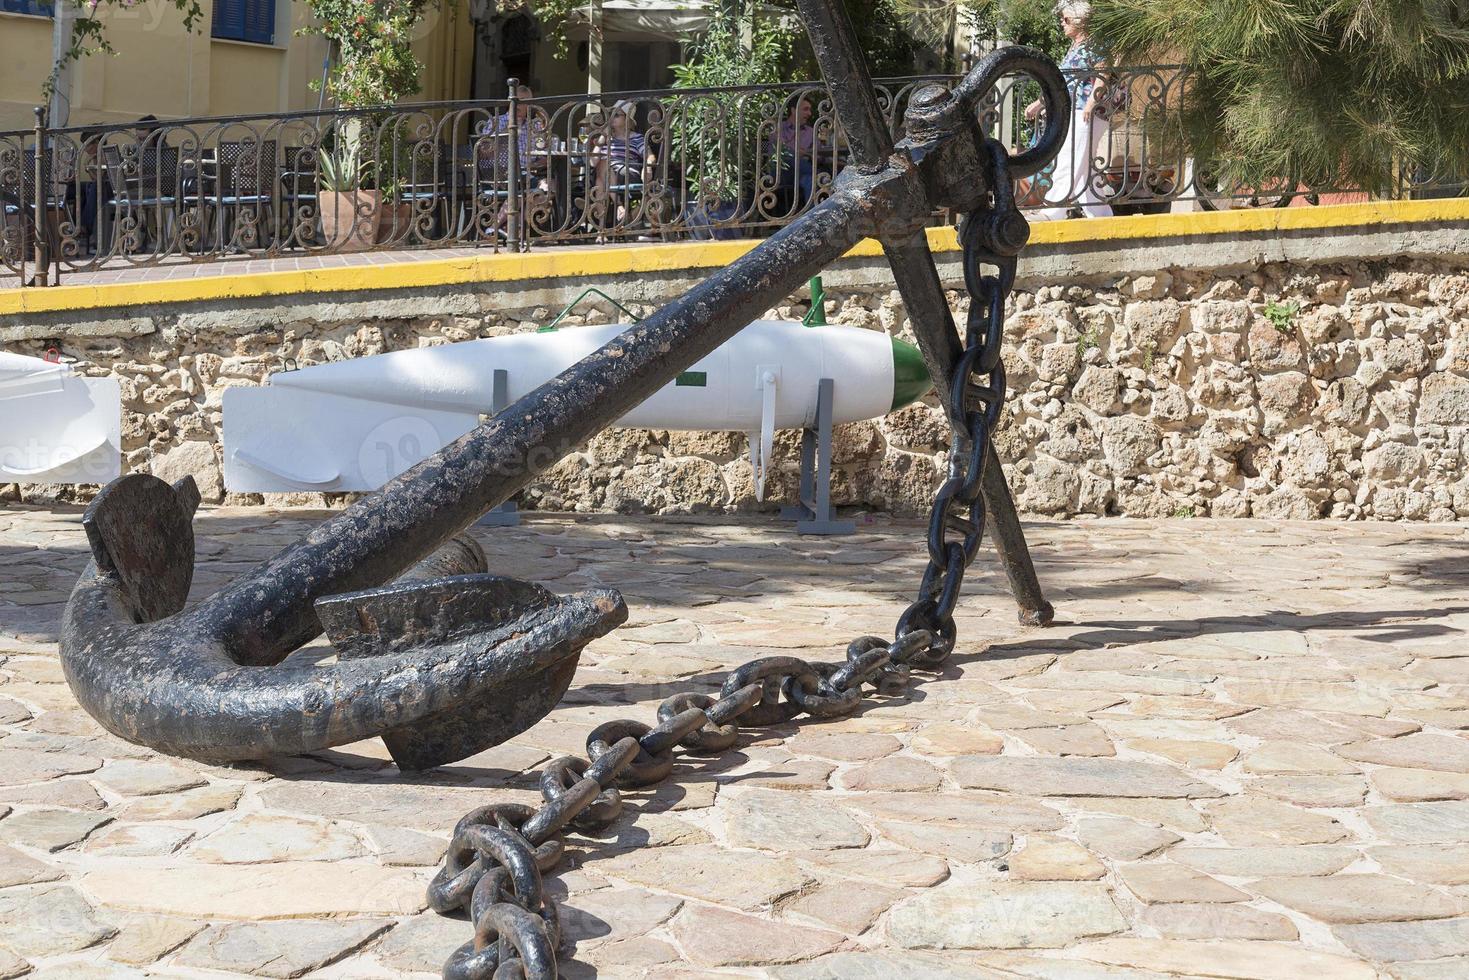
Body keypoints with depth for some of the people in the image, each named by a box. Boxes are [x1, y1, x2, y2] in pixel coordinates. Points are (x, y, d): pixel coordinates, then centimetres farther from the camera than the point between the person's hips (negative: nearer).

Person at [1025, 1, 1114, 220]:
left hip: (1085, 115, -10)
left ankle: (1052, 212, -22)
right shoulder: (1074, 48, 21)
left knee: (1070, 162, -15)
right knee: (1084, 169, 8)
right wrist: (1039, 103, 24)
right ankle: (1100, 213, 12)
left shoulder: (1092, 45, -5)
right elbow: (1060, 83, 26)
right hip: (1070, 114, 10)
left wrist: (1090, 104, -24)